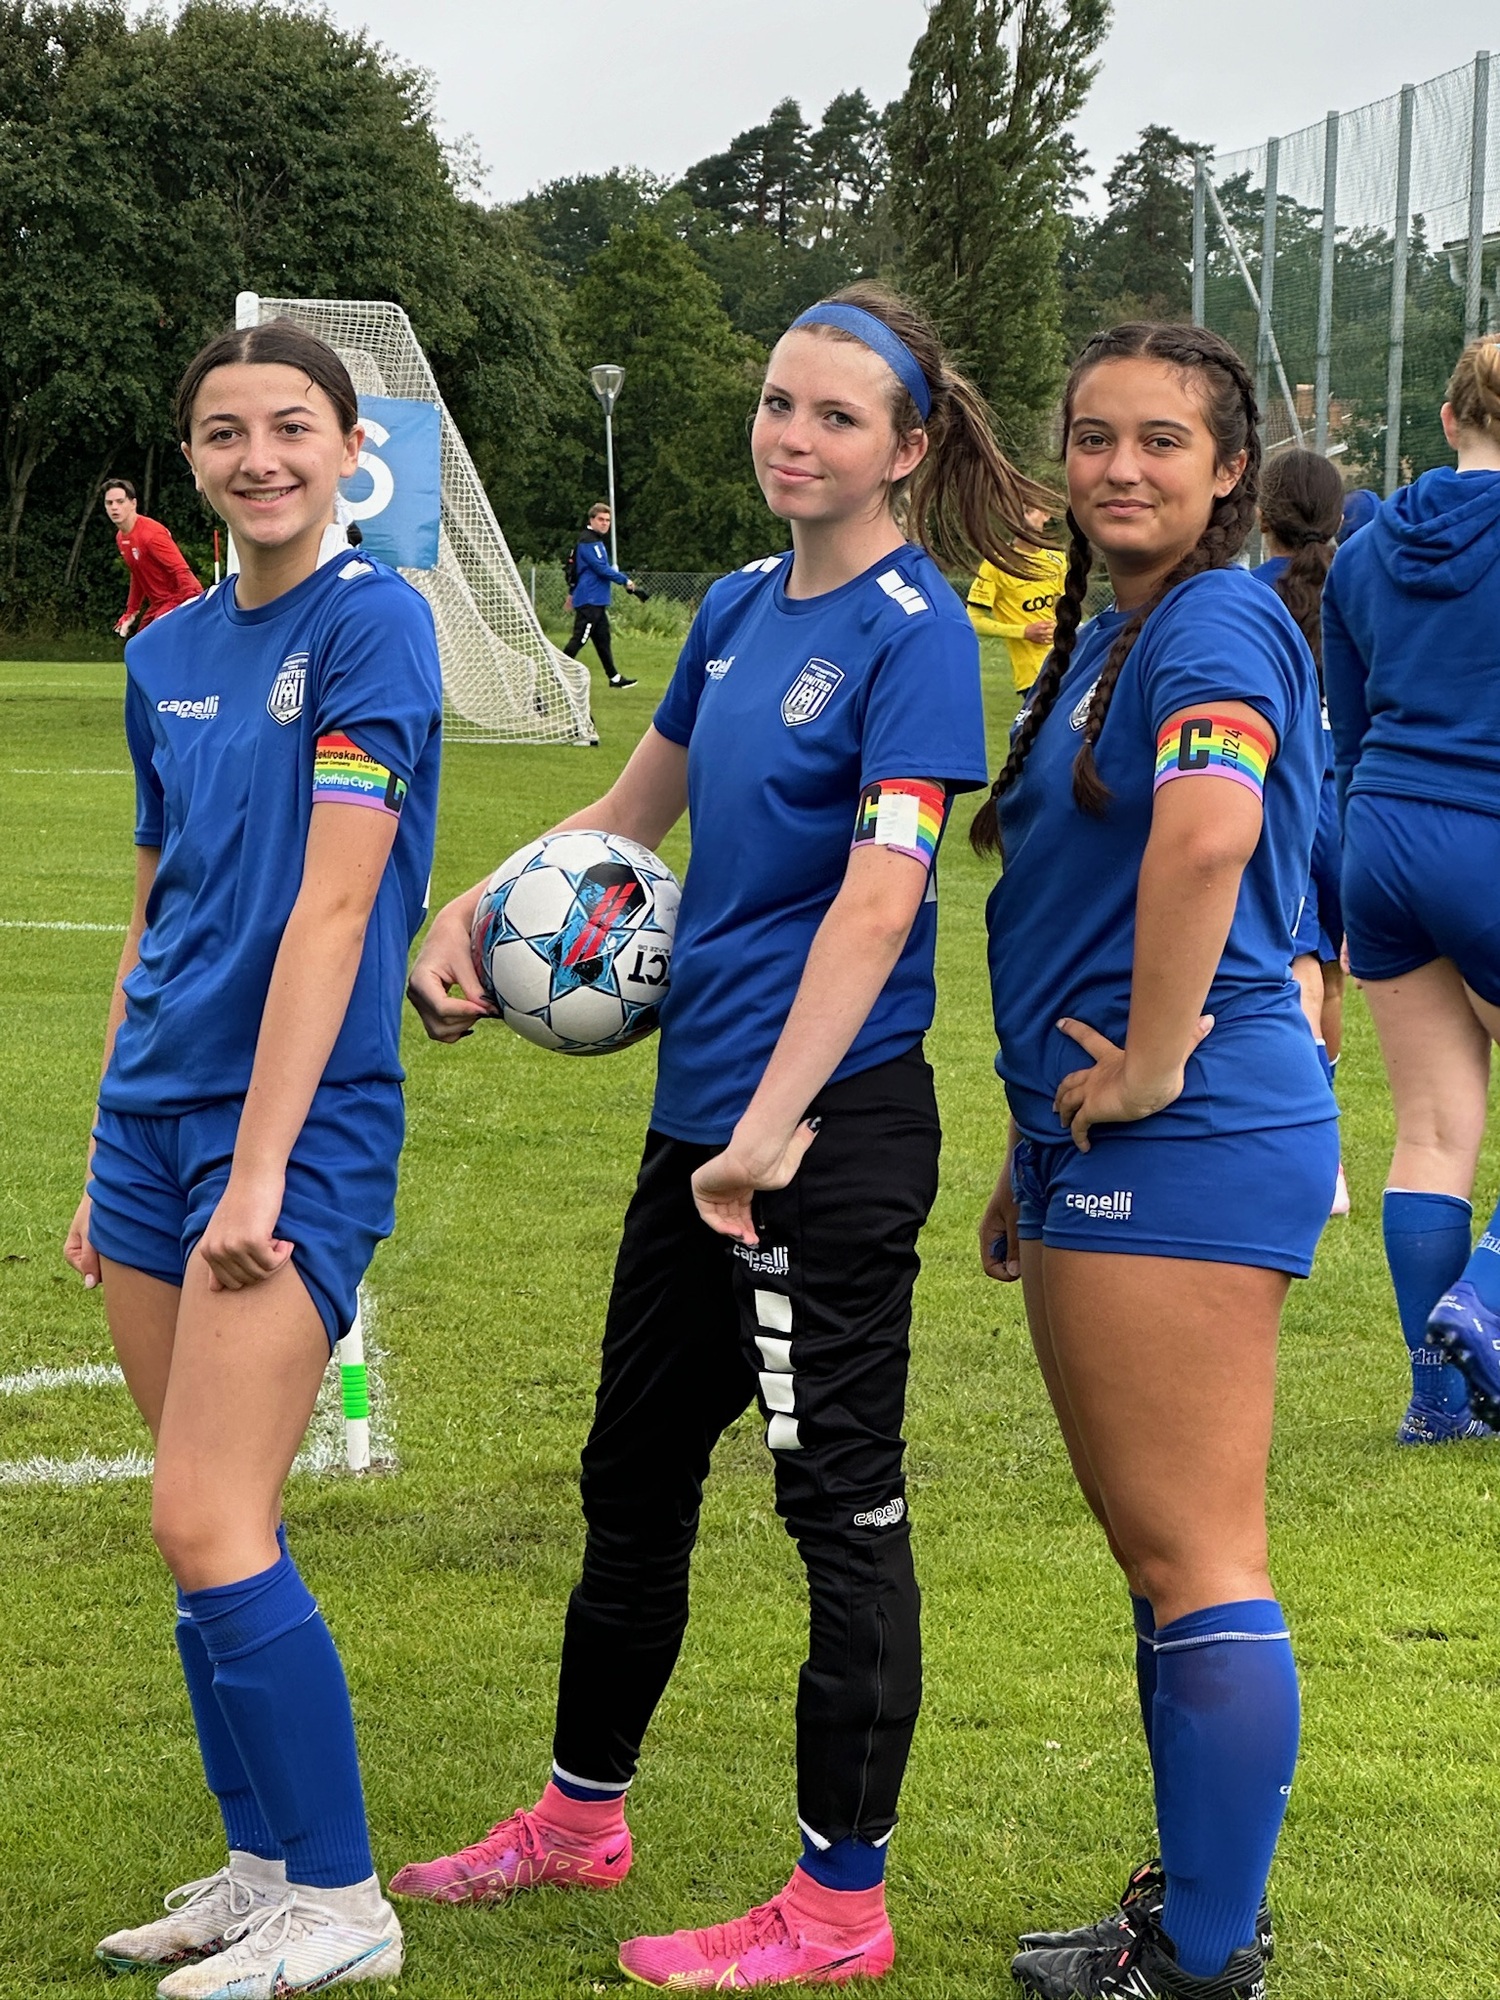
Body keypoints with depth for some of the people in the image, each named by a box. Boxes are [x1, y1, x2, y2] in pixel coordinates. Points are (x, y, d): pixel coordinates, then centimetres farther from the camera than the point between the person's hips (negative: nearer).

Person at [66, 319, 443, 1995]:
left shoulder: (372, 622, -9)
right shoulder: (166, 654, 12)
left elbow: (332, 910, -15)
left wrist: (259, 1170, -18)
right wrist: (107, 1164, 17)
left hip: (300, 1125, -7)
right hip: (152, 1119, 7)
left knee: (209, 1528, -11)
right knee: (217, 1533, 9)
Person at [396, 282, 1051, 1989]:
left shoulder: (913, 635, -14)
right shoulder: (741, 608, 11)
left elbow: (879, 897, -22)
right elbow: (636, 809, 23)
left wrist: (776, 1122, -27)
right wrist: (467, 914, 10)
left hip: (831, 1132, -9)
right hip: (703, 1111, 9)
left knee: (842, 1500, 0)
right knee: (634, 1467, 19)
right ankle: (581, 1816, 36)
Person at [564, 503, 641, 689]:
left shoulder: (595, 541, 18)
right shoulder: (589, 542, -15)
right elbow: (602, 569, -21)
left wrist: (572, 592, 32)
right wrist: (624, 580, -13)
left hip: (596, 602, 10)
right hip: (589, 601, -10)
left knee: (603, 640, 13)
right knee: (579, 640, -11)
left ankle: (614, 677, 18)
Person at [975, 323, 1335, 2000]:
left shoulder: (1214, 625, -13)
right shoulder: (1102, 640, 18)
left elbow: (1207, 836, -32)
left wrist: (1149, 1070, -23)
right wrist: (1039, 1148, 23)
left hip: (1185, 1149, -10)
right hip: (1105, 1154, 10)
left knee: (1194, 1558, -5)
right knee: (1153, 1546, 16)